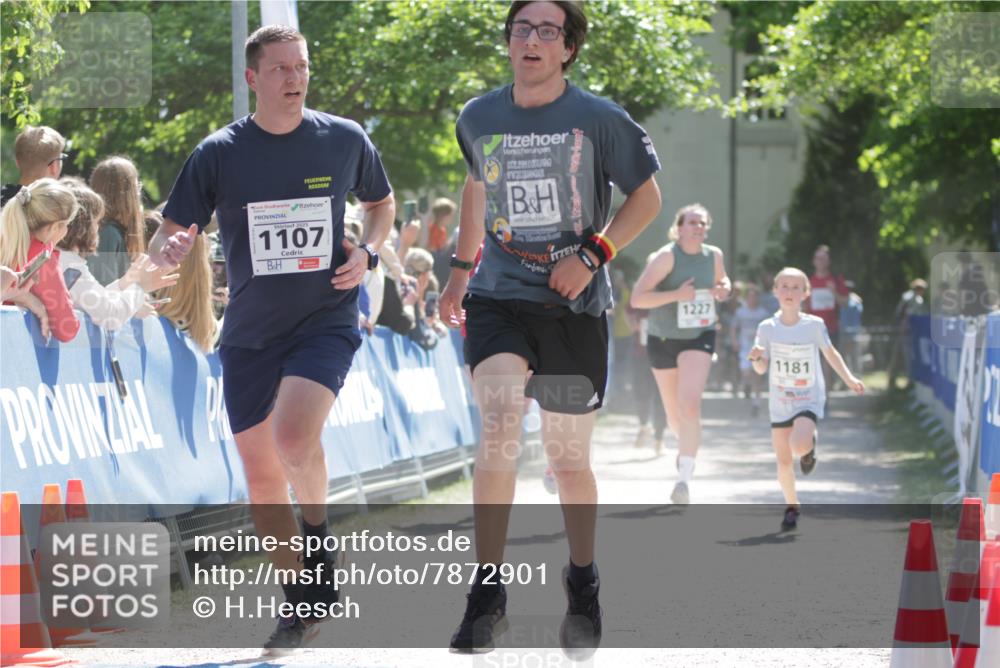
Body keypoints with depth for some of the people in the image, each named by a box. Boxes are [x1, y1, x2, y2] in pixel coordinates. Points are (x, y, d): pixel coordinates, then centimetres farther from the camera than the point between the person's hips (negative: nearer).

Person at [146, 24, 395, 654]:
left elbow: (382, 202, 18)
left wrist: (367, 253, -2)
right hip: (249, 334, 2)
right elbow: (169, 236, -1)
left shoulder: (346, 140, -1)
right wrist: (169, 248, -25)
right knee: (261, 474, 6)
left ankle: (319, 531, 2)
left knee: (294, 438, -27)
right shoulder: (219, 153, -3)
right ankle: (303, 604, 23)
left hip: (326, 320, -2)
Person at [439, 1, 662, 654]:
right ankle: (487, 590, -18)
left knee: (570, 458, 8)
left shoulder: (597, 119, -6)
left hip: (573, 306, -1)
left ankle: (584, 585, 35)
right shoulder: (478, 119, 3)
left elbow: (647, 196, 2)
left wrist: (592, 255, -11)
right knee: (498, 420, -24)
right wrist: (461, 270, 24)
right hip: (499, 299, 1)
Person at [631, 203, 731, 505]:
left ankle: (685, 477, -21)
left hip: (700, 337, 1)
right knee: (674, 413, 11)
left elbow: (722, 280, 21)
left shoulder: (714, 255, -2)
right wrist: (676, 295, -31)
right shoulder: (667, 256, -16)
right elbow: (637, 299, -21)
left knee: (690, 403, -20)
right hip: (663, 339, -1)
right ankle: (686, 443, 47)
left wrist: (723, 289, -3)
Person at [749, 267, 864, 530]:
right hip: (780, 402, 2)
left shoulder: (814, 325, -11)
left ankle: (810, 444, 10)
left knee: (799, 445, -28)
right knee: (783, 462, 6)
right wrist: (756, 358, -25)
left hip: (809, 400, -2)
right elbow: (762, 368, -4)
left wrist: (849, 379, -2)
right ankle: (791, 506, 29)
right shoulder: (767, 328, -8)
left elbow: (830, 353, 5)